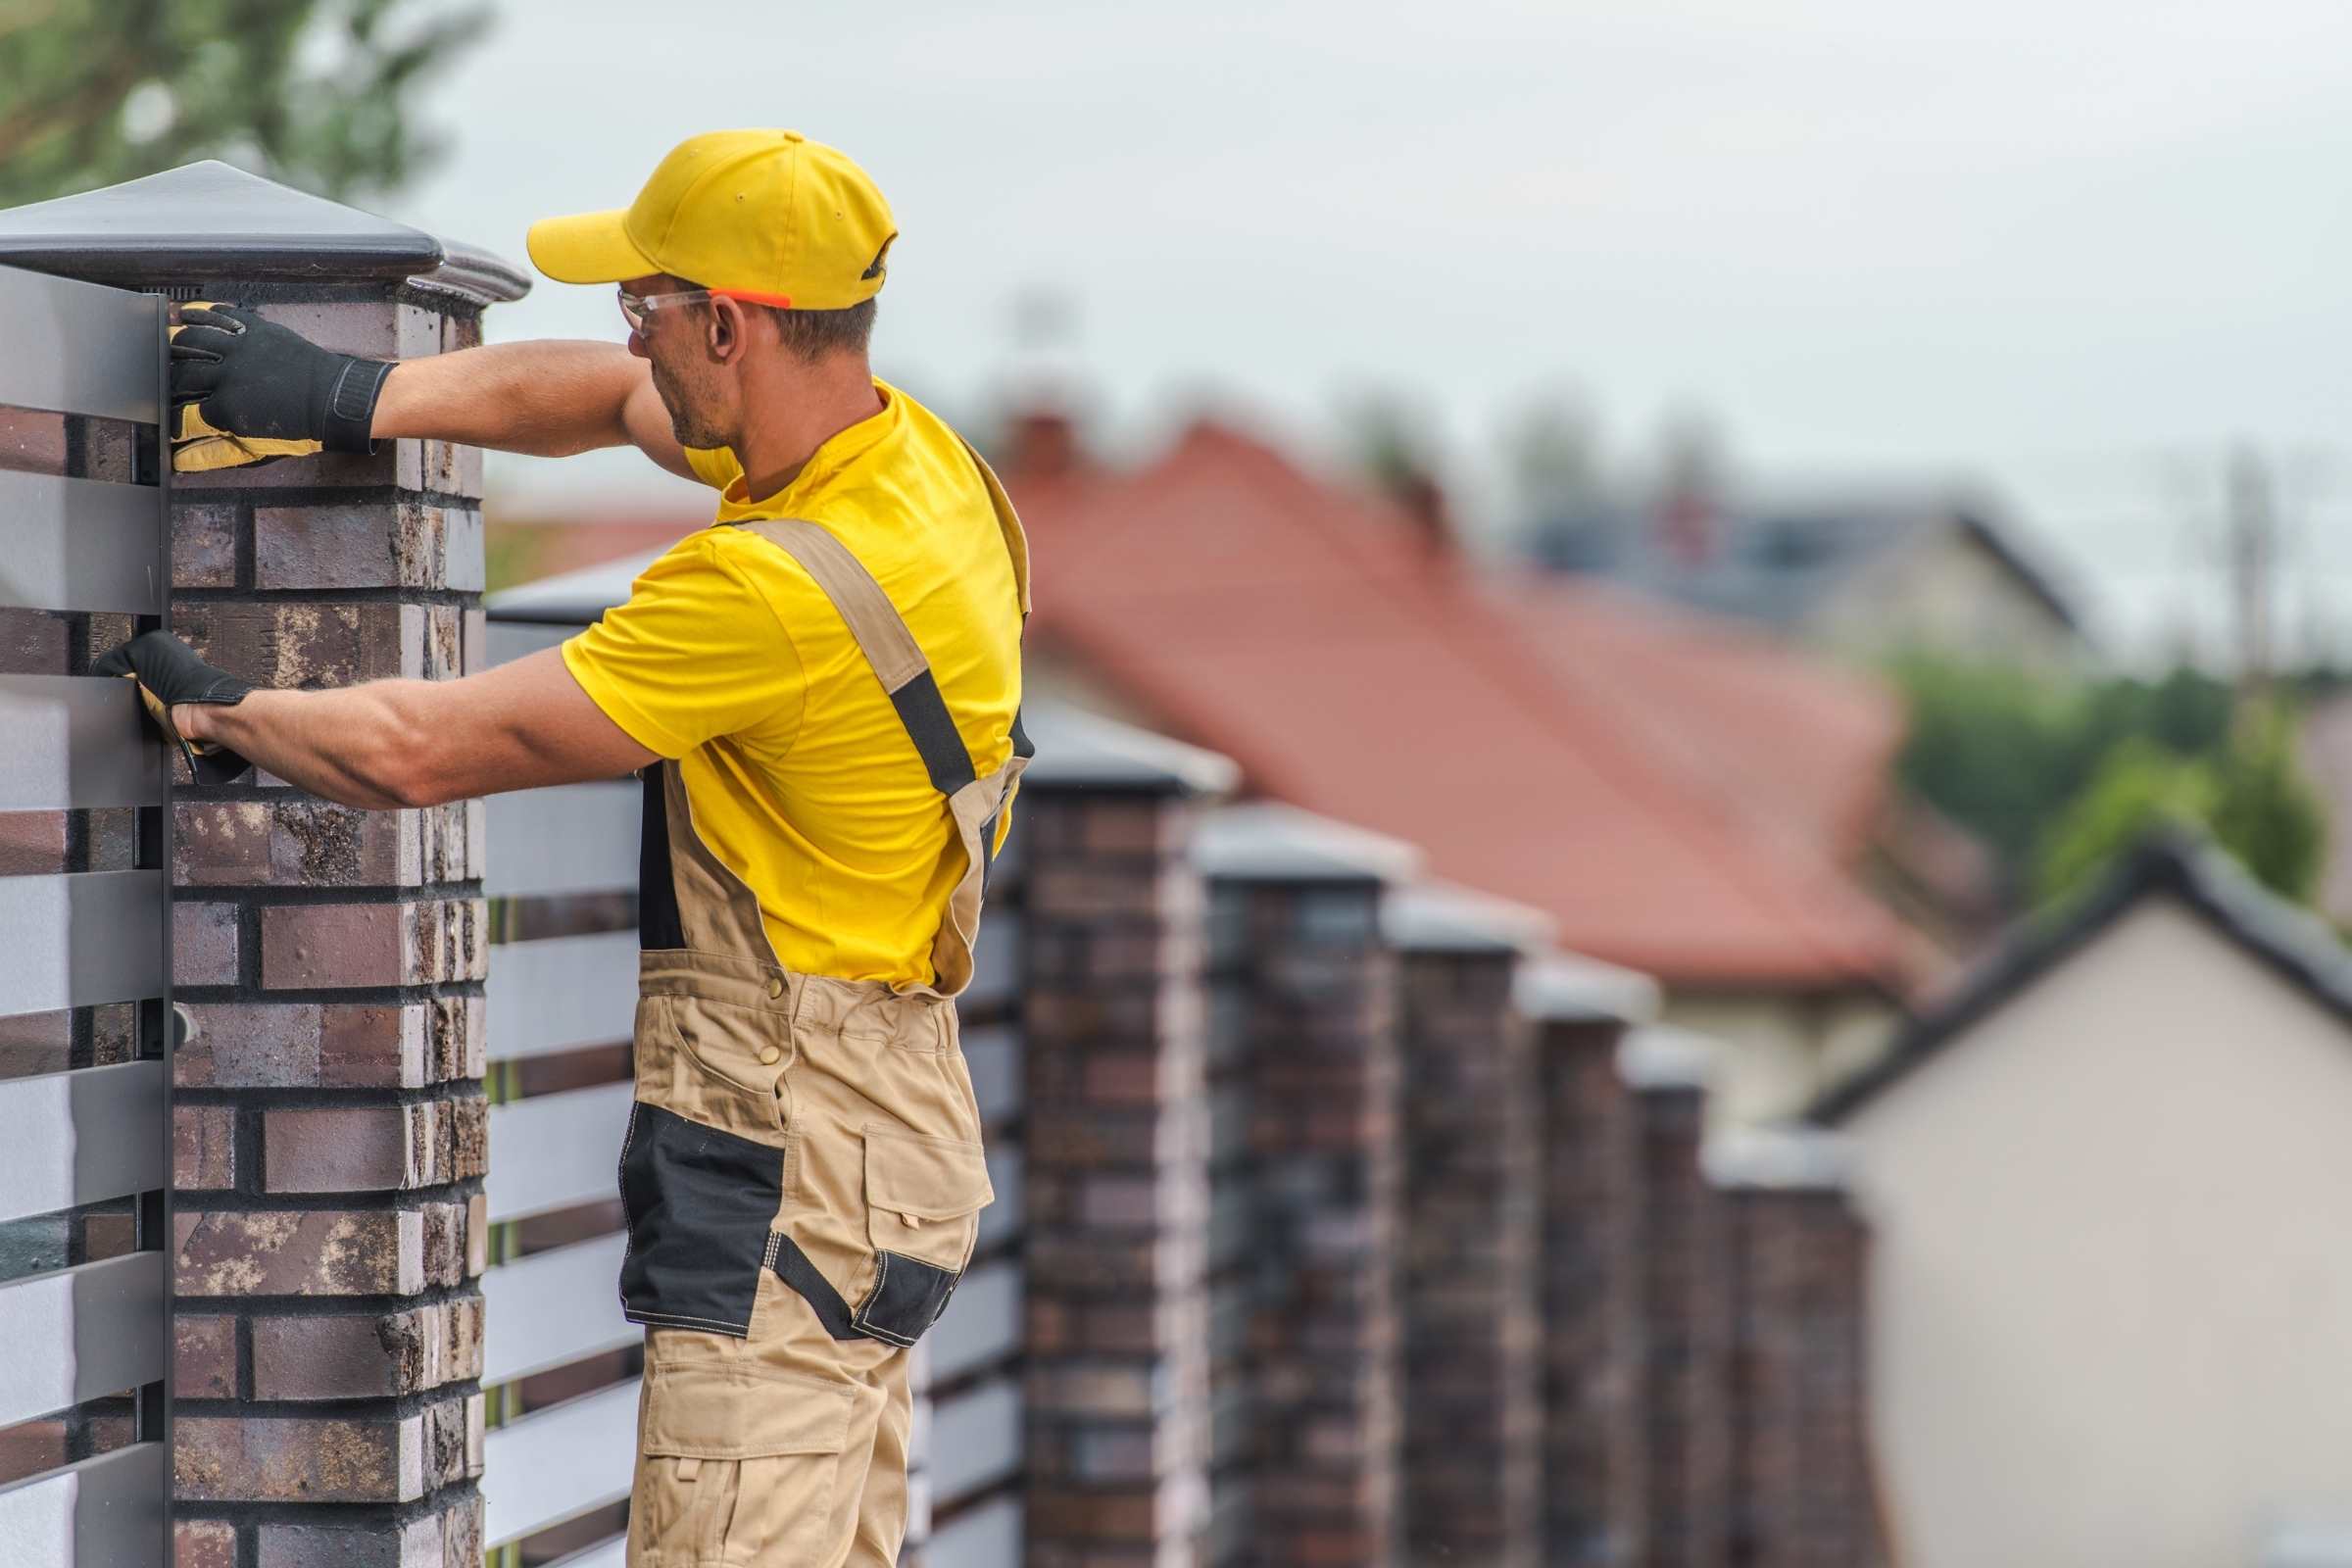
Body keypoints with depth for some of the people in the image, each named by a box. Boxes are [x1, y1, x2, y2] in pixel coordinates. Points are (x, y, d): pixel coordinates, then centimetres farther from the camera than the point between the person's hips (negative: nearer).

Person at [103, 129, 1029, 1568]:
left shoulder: (779, 591, -24)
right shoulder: (913, 450, 4)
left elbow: (418, 749, -16)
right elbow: (610, 395, 24)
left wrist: (218, 710, 1)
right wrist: (353, 398, 18)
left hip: (790, 1173, -10)